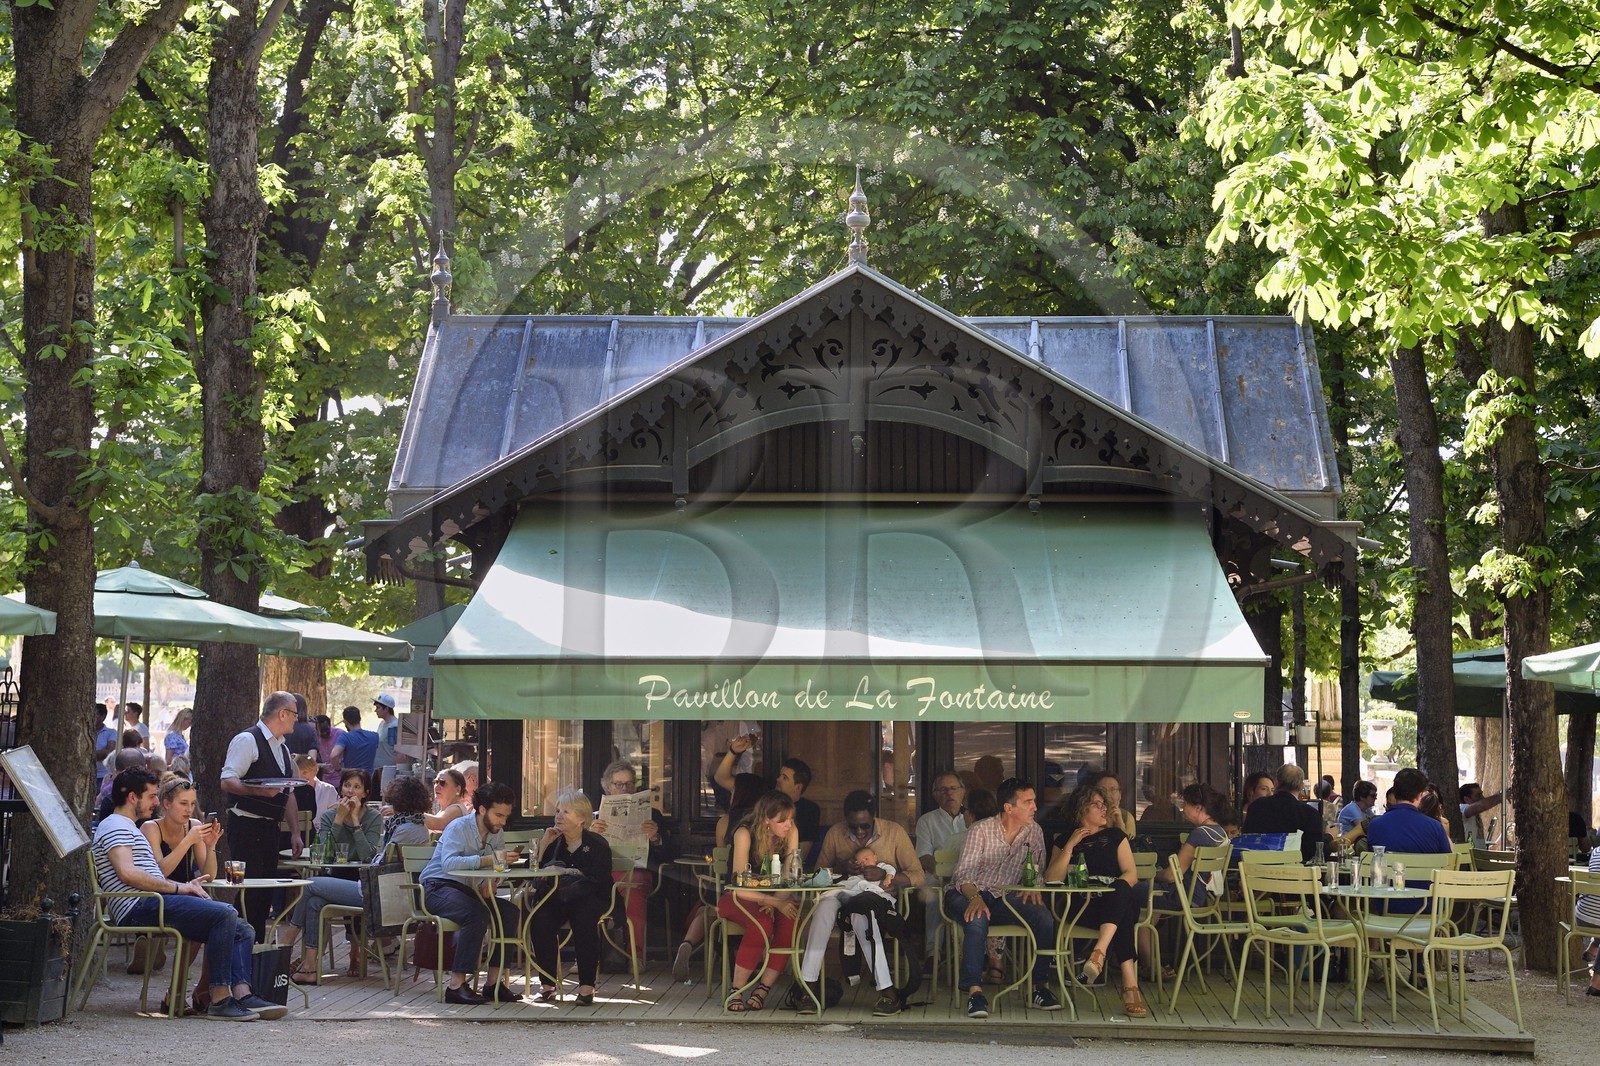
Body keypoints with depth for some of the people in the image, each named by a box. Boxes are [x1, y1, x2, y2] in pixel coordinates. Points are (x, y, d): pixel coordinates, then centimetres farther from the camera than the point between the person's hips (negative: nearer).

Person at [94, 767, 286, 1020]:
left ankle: (242, 994, -18)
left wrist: (183, 886, 11)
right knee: (225, 914, -26)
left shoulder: (128, 828, 31)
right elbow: (127, 873, -18)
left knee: (241, 930, 1)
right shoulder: (115, 826, -2)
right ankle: (219, 999, -27)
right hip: (140, 907, -11)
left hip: (151, 903, 11)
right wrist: (177, 888, -14)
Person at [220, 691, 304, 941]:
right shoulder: (247, 740, -9)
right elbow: (227, 782, -18)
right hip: (246, 826, -9)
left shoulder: (282, 749, 19)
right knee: (249, 890, -11)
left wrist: (295, 832, 15)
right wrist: (261, 791, -30)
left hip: (269, 827, 9)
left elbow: (288, 795, 21)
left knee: (266, 890, 9)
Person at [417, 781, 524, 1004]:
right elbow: (449, 863, -32)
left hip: (469, 890, 7)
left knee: (510, 912, -16)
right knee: (477, 914, -34)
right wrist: (491, 859, -36)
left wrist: (489, 884, -16)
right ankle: (456, 985, -31)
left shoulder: (497, 834, 10)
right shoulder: (459, 828, -14)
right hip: (438, 887, -7)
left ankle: (493, 981, -12)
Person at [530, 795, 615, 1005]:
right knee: (540, 919, -28)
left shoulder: (597, 844, -2)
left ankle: (586, 987, -30)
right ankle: (547, 985, -23)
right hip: (558, 899, 4)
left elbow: (598, 879, -14)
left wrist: (569, 873, -18)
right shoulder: (555, 841, 12)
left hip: (590, 898, -4)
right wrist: (544, 844, -6)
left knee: (583, 918, -37)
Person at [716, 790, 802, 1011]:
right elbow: (740, 887, -22)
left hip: (774, 898, 4)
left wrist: (774, 902, -25)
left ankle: (763, 989, -25)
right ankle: (736, 991, -27)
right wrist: (776, 902, -33)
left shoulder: (791, 833, -4)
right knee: (762, 923, -36)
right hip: (737, 899, -4)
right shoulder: (745, 833, -18)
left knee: (791, 919, -30)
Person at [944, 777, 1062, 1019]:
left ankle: (1040, 986, -14)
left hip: (1003, 899, 4)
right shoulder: (981, 831, -10)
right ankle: (974, 992, -39)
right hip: (966, 895, -4)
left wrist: (1033, 888, -15)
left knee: (1044, 916, -24)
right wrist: (975, 898, -38)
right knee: (978, 919, -39)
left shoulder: (1034, 832, 5)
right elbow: (964, 874, -16)